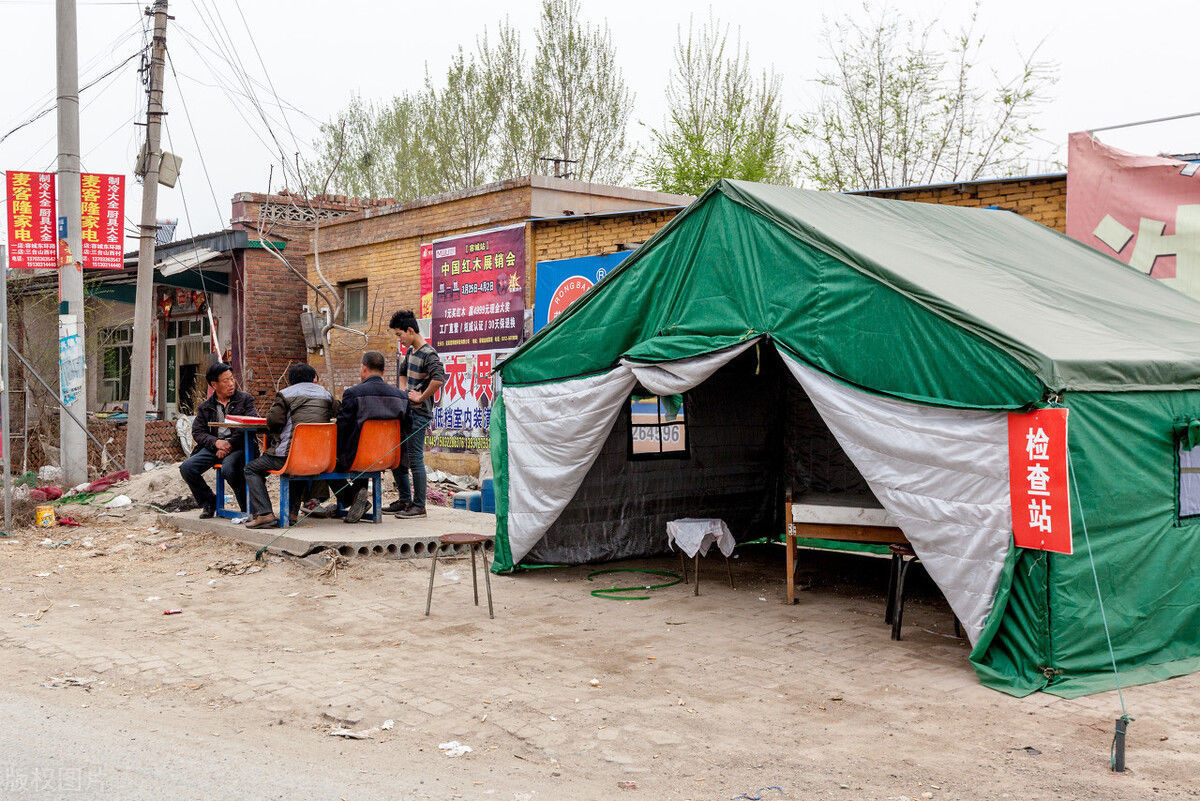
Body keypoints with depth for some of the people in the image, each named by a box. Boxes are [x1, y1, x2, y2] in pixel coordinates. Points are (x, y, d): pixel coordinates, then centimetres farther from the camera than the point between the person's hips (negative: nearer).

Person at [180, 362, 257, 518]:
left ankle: (247, 507, -13)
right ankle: (209, 502, 4)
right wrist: (216, 442, -12)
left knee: (228, 469, -36)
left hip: (237, 447, -4)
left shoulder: (245, 399, 10)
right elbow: (197, 432, 8)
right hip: (213, 447, 4)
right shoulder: (205, 406, 17)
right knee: (186, 468, -19)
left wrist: (230, 444, -16)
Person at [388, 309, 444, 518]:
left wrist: (420, 398, -21)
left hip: (418, 415, -10)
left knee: (415, 459, -6)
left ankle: (419, 506, 1)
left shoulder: (428, 354, -15)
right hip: (404, 412, 10)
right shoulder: (410, 351, 14)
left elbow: (439, 379, -31)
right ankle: (405, 499, 23)